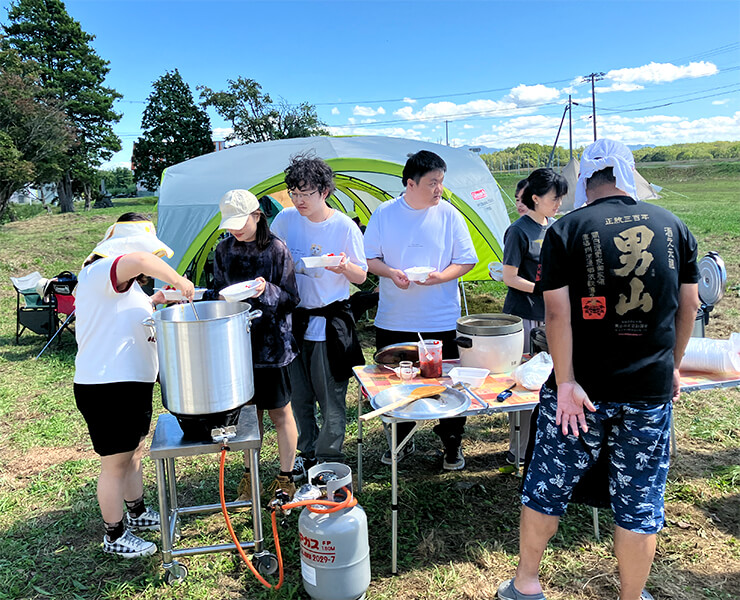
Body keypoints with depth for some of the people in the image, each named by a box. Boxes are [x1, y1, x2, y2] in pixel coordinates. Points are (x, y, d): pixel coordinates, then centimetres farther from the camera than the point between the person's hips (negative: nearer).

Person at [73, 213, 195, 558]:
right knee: (115, 463, 5)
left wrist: (153, 301, 14)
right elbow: (139, 260, -40)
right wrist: (177, 280, -27)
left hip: (131, 381, 11)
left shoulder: (120, 283, 15)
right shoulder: (101, 271, -19)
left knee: (135, 452, 24)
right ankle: (115, 537, 23)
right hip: (107, 387, -10)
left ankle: (137, 513, 44)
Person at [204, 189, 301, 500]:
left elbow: (291, 299, -7)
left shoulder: (276, 249, -8)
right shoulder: (224, 250, 5)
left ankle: (286, 476, 24)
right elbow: (218, 294, 14)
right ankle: (249, 472, 32)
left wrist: (267, 291, -25)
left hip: (272, 344, -4)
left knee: (279, 412, 6)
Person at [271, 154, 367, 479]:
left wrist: (345, 267, -26)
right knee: (299, 397, 15)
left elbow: (361, 277, -5)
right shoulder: (286, 219, 0)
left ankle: (329, 462, 23)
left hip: (330, 322, -4)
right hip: (293, 319, 4)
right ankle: (306, 454, 35)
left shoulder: (345, 227, -10)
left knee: (331, 400, 4)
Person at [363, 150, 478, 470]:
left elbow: (466, 261, 1)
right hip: (393, 320, 2)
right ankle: (401, 441, 34)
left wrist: (440, 276, -17)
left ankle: (452, 446, 26)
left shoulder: (449, 214, -2)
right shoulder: (384, 213, 1)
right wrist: (390, 272, -14)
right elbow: (369, 257, 5)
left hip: (441, 320, -1)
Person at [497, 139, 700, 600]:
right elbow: (689, 306, 9)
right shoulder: (673, 227, 3)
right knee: (639, 502, 15)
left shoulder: (566, 230, -7)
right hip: (651, 389, 3)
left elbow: (557, 312, -14)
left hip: (583, 390, -2)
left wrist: (566, 381, -10)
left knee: (547, 486, 14)